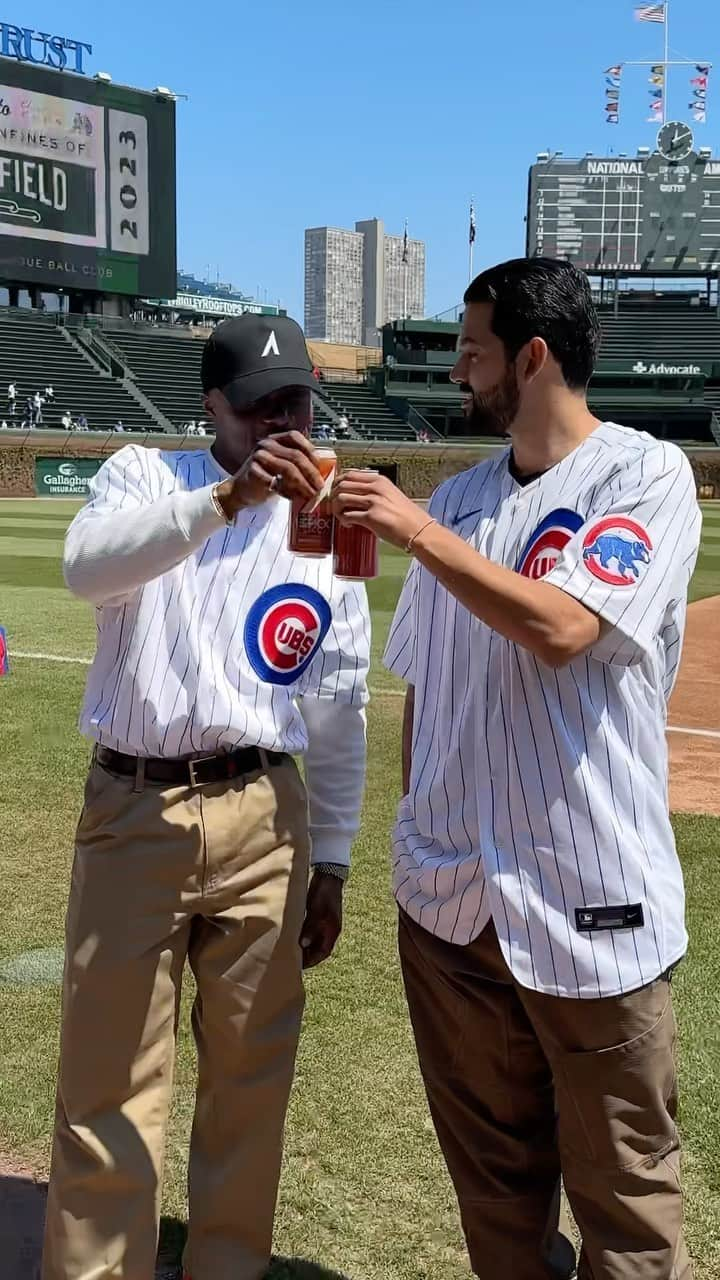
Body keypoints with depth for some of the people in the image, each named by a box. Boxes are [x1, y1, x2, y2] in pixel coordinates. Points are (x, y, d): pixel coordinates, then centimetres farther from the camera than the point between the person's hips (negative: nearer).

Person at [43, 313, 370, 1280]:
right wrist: (228, 496, -35)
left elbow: (339, 715, 10)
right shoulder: (145, 477, 1)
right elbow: (87, 565, -23)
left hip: (264, 820, 2)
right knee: (108, 1075, 4)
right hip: (131, 811, -2)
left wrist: (330, 864, 9)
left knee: (253, 1071, 11)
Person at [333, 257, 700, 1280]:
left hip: (590, 905, -5)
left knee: (623, 1188, 7)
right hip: (451, 898, 6)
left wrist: (417, 532, -16)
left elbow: (562, 628, -21)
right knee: (492, 1172, 18)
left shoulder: (646, 475, -6)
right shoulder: (458, 497, 11)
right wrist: (420, 827, 12)